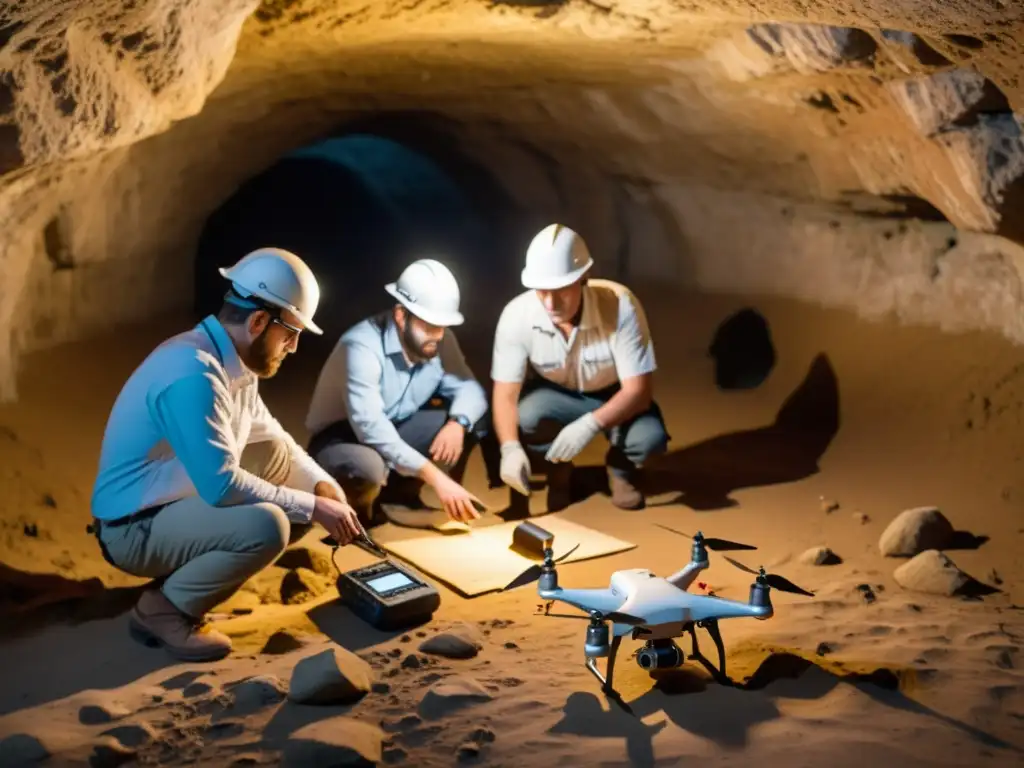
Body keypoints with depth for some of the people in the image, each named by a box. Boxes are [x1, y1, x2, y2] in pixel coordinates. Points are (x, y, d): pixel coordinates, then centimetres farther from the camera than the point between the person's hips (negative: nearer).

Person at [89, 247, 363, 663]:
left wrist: (323, 486, 0)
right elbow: (222, 486, -30)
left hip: (184, 501, 10)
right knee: (266, 526, -30)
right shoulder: (193, 374, -28)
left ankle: (186, 577, 10)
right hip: (136, 527, -10)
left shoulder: (234, 362, 2)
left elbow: (270, 437, 16)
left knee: (298, 492, 9)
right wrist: (313, 507, -20)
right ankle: (164, 608, -8)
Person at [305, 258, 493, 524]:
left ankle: (399, 492, 3)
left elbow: (469, 388, -7)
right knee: (367, 467, -41)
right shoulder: (363, 346, -30)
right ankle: (355, 509, -3)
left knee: (475, 419, -11)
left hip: (396, 431, 7)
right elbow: (370, 427, -38)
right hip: (343, 438, -6)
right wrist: (436, 478, -43)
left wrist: (457, 423, -32)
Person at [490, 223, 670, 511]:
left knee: (650, 438, -31)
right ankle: (558, 470, 3)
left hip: (614, 396, -1)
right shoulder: (516, 315, -27)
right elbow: (505, 395, -22)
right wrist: (511, 449, -42)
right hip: (555, 396, 1)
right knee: (523, 417, -32)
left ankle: (621, 467, 9)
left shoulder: (620, 305, -32)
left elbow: (638, 389, -29)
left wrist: (589, 424, -46)